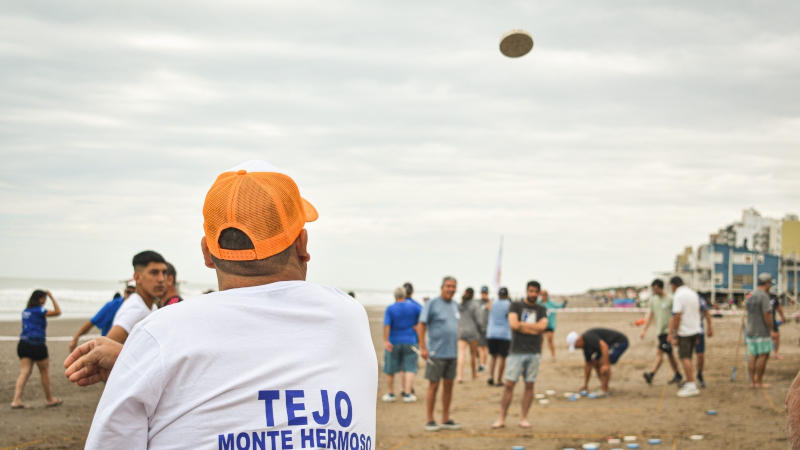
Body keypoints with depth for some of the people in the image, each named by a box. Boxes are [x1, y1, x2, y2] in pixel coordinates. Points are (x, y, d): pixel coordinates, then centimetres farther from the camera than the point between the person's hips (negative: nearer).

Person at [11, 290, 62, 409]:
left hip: (23, 344, 7)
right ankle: (49, 399, 22)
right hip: (37, 345, -7)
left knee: (24, 372, 1)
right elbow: (57, 312, -14)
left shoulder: (25, 311, 13)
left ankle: (16, 400, -12)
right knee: (44, 371, 10)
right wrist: (52, 297, -7)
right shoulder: (39, 311, -11)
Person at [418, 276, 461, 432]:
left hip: (452, 353, 6)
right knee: (433, 386, -2)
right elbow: (421, 325, -9)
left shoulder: (455, 305, 13)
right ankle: (430, 421, 4)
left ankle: (446, 420, 17)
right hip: (436, 353, -6)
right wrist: (423, 348, -15)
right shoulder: (432, 304, -6)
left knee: (448, 385, 9)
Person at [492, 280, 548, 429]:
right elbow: (514, 324, -10)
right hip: (517, 352, -2)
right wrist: (533, 329, -6)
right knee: (509, 384, -5)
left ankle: (523, 418, 12)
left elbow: (542, 326, -7)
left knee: (529, 385, 4)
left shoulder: (542, 310, 11)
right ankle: (501, 418, -1)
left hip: (534, 353, 2)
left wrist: (522, 324, -8)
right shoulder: (515, 306, 5)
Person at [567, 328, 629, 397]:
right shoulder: (585, 345, 7)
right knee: (595, 363, 8)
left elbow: (604, 346, -37)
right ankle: (605, 388, 11)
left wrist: (606, 365, -38)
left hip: (620, 342, -10)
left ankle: (604, 390, -12)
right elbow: (588, 365, 14)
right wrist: (585, 385, 15)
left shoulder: (589, 337, -23)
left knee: (603, 362, -21)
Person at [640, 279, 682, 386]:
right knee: (669, 354, 13)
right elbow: (650, 315, 17)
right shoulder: (653, 299, 10)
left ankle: (651, 374, -21)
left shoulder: (670, 300, -10)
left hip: (668, 331, -7)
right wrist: (644, 330, 13)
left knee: (659, 352, -15)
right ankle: (678, 375, 23)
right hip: (660, 331, 7)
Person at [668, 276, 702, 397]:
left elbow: (677, 316, -19)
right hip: (695, 330, 8)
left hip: (684, 332, -8)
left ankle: (692, 386, -9)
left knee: (685, 358, -6)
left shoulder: (678, 296, -13)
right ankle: (688, 383, 17)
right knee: (687, 358, 15)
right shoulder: (693, 293, 13)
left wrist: (674, 335, -15)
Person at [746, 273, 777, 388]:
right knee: (764, 355, -3)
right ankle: (759, 381, -4)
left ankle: (752, 381, 8)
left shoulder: (751, 295, 11)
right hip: (762, 331, -8)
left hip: (751, 330, 8)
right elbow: (767, 314, -19)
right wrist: (772, 330, -12)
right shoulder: (764, 296, -15)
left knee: (753, 356, 9)